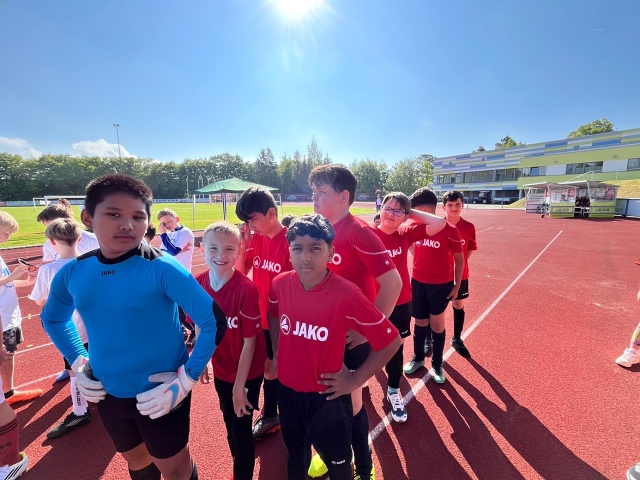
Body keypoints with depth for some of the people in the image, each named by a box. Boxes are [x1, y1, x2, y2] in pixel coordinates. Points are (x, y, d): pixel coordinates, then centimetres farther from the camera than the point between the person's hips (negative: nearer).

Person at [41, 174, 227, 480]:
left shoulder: (161, 269, -25)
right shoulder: (72, 273, -8)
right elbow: (52, 318, 14)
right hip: (108, 393, 5)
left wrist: (186, 379, -21)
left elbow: (214, 321, -24)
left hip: (159, 392, -5)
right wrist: (77, 362, 4)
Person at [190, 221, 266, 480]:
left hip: (247, 373, -5)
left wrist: (239, 386, -13)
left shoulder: (247, 290, -28)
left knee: (241, 428, 13)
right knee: (229, 424, 25)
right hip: (220, 370, 5)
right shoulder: (197, 284, -13)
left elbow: (250, 342, -20)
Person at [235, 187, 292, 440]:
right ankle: (270, 415, 44)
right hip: (261, 318, 6)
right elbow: (240, 272, 3)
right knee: (269, 368, 22)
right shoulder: (256, 238, 0)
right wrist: (243, 244, -11)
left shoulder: (290, 241, -21)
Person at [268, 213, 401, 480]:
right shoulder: (280, 284, -13)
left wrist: (355, 380, -14)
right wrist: (277, 353, 6)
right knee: (295, 454, 31)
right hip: (287, 391, 4)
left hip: (327, 397, -4)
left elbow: (391, 340, -19)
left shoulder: (346, 294, -28)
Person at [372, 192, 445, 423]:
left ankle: (393, 391, 43)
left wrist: (412, 212, -8)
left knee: (395, 348, 19)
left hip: (400, 303, 3)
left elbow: (439, 223, -8)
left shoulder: (406, 234, -4)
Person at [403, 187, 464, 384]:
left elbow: (459, 260, -6)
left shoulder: (450, 230, -14)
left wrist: (456, 286, -4)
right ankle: (418, 358, 35)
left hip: (441, 285, -3)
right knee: (420, 322, 15)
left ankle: (437, 365, 30)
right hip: (418, 283, 3)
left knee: (437, 324, 10)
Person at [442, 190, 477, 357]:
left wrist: (461, 263, -3)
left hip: (460, 274, 2)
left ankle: (457, 339, 36)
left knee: (458, 306, 16)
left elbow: (470, 249, 7)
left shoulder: (469, 227, -6)